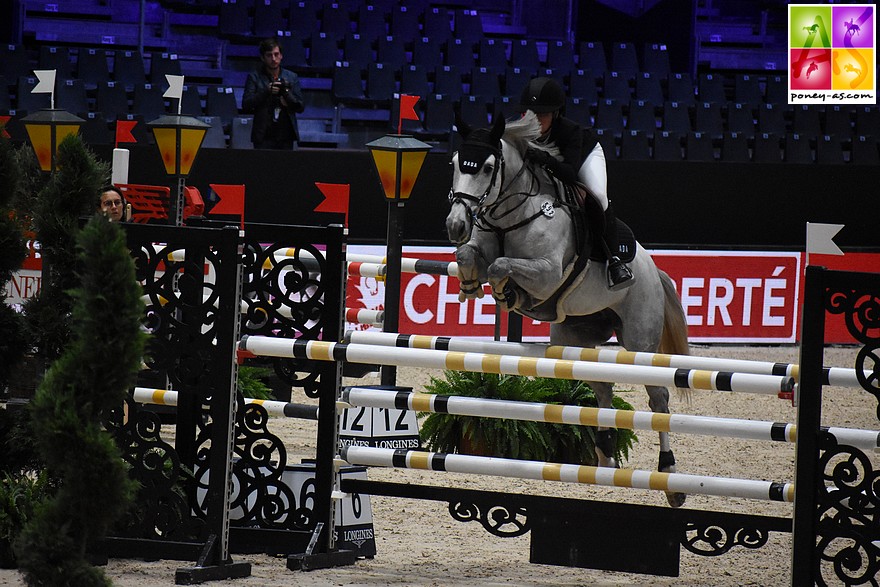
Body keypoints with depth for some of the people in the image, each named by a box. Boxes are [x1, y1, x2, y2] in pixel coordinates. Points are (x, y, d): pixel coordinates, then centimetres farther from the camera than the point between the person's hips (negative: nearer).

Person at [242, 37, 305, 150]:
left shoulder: (292, 77, 11)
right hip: (264, 136, -2)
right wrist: (266, 92, -16)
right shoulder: (254, 77, 4)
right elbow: (246, 105, -4)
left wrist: (287, 94, -10)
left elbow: (301, 107, 9)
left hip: (286, 136, 2)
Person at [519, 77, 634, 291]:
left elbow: (570, 174, -52)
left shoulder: (570, 130, -41)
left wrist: (547, 161, -69)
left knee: (598, 195, -30)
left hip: (586, 155, -4)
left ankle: (614, 260, -22)